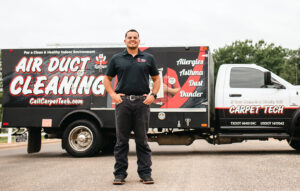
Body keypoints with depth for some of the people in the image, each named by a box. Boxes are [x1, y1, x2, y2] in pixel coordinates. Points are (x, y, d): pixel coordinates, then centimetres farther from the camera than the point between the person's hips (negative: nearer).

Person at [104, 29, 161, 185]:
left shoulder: (148, 58, 11)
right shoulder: (117, 59, 10)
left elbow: (156, 79, 15)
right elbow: (107, 79, 15)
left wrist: (153, 95, 0)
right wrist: (113, 94, -1)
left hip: (142, 102, 0)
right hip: (123, 102, 0)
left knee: (142, 140, 4)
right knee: (121, 140, 3)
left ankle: (145, 173, 11)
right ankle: (120, 174, 10)